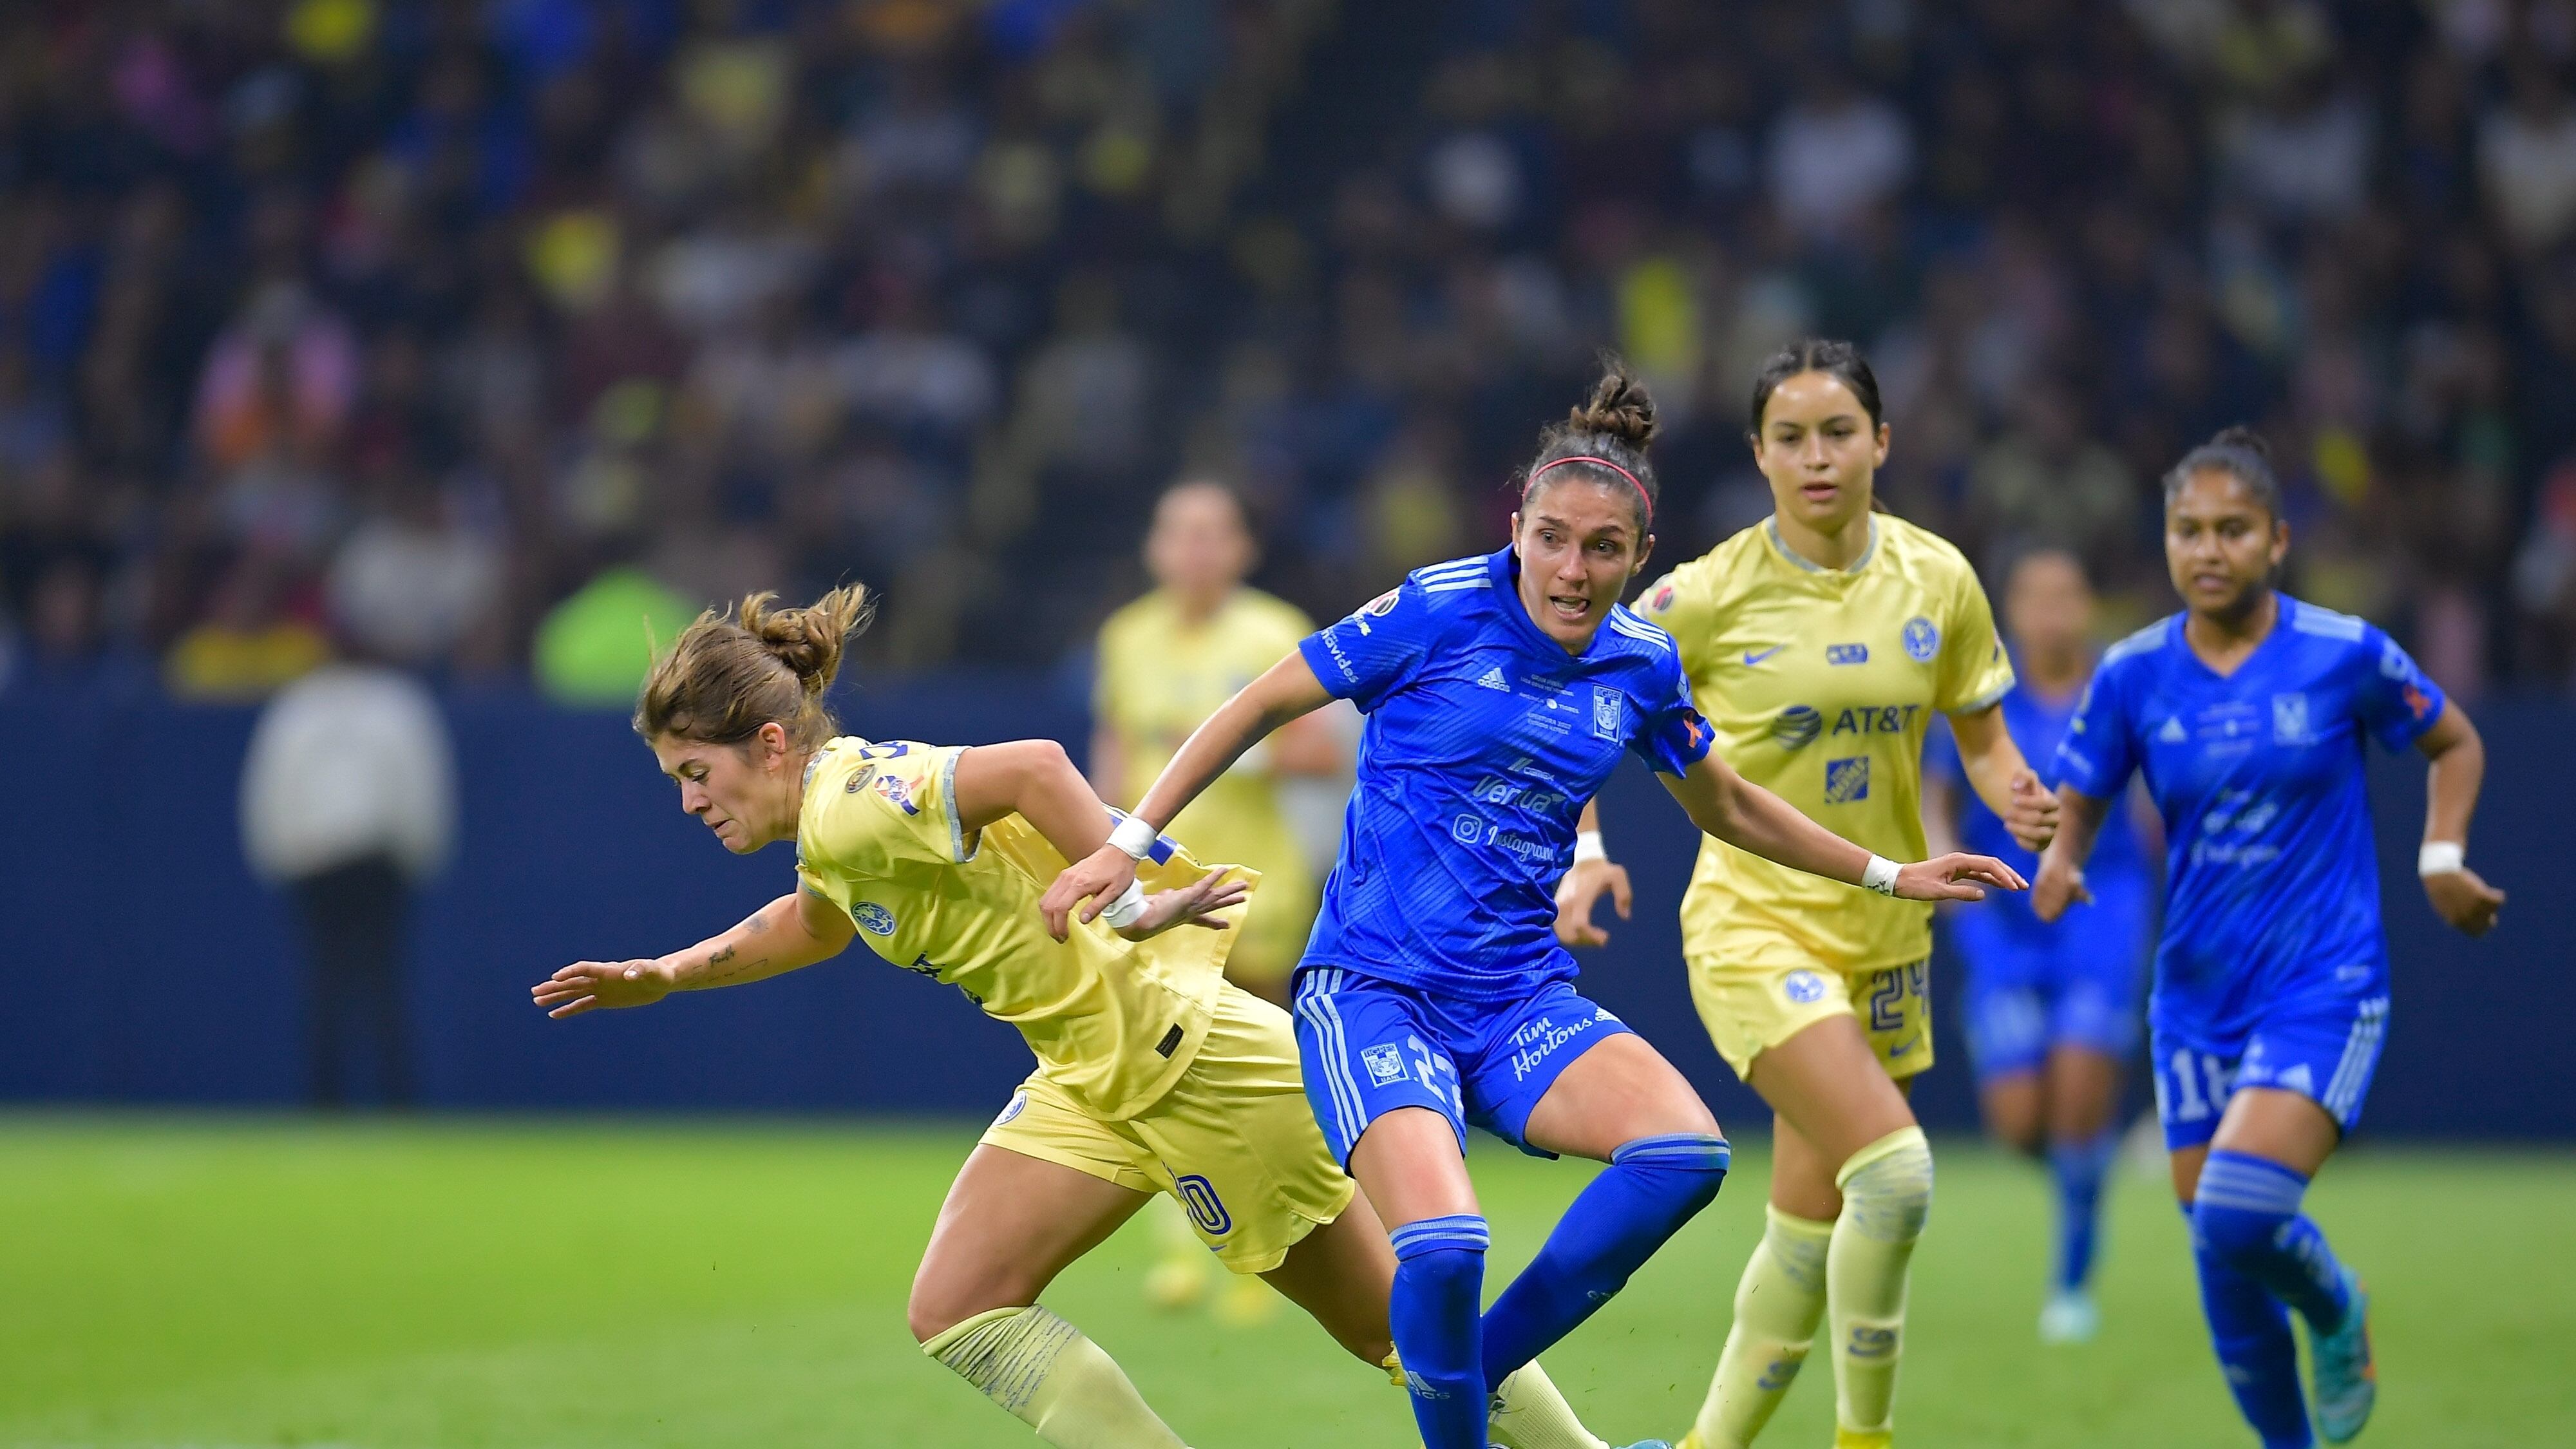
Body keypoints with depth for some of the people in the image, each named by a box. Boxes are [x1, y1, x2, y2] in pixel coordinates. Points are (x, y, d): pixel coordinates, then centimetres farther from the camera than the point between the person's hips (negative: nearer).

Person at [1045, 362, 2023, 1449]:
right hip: (1373, 988, -5)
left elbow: (1725, 807, 23)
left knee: (1684, 1152, -23)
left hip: (1519, 999, 5)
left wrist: (1888, 876, 25)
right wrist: (1130, 841, -2)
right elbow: (1261, 706, 1)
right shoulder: (1438, 613, -10)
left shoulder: (1642, 666, 4)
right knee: (1443, 1245, -30)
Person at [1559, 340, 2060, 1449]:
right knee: (1894, 1171, -23)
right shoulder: (1710, 596, -10)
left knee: (1811, 1232, 8)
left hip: (1883, 934, 5)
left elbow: (1982, 740, 10)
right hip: (1753, 924, -5)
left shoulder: (1937, 580, 0)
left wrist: (2016, 800, -12)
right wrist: (1584, 850, -15)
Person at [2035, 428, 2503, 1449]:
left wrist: (2442, 857, -5)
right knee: (2225, 1281, 5)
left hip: (2325, 990, -3)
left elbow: (2455, 743, 10)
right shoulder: (2133, 676, -1)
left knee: (2236, 1217, -23)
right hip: (2197, 1000, 4)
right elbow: (2077, 802, 9)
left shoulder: (2345, 656, -7)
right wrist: (2058, 862, -13)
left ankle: (2337, 1310, 10)